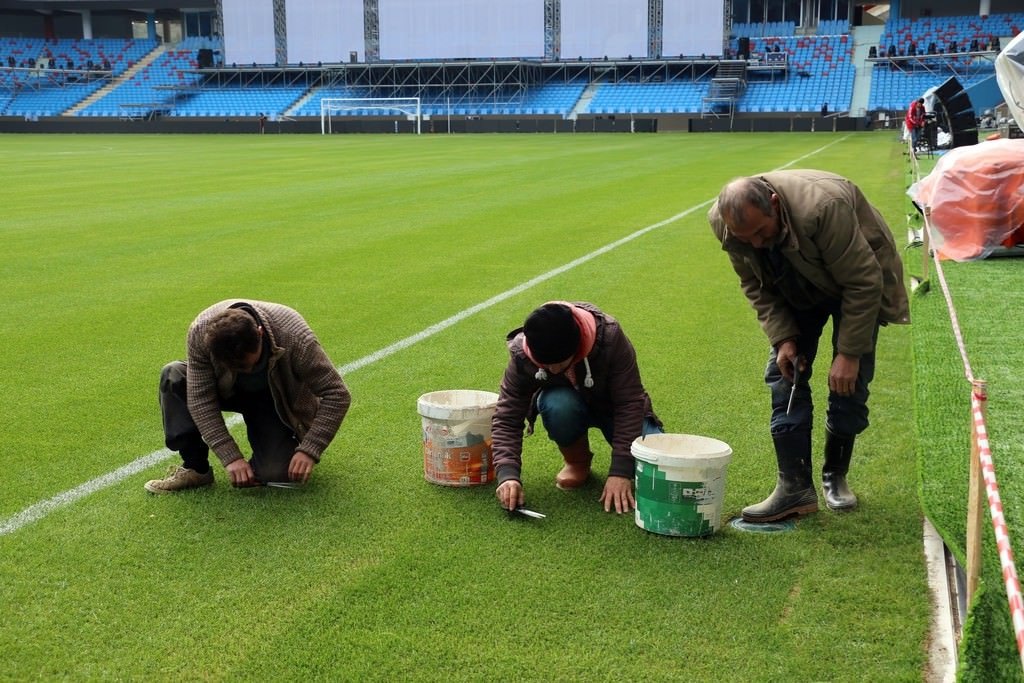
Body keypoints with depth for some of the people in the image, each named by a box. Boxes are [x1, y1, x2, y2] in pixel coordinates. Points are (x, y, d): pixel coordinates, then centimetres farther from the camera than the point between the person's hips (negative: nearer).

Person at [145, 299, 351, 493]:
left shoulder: (295, 337, -37)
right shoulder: (201, 333, -31)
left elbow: (337, 395, -29)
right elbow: (200, 399, -25)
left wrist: (309, 451, -35)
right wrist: (230, 457, -31)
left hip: (276, 402, -2)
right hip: (230, 390, 3)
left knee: (275, 473, -25)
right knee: (173, 376, -24)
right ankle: (195, 469, -13)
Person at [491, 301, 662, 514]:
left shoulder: (609, 337, -33)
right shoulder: (521, 355, -28)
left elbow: (629, 403, -28)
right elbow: (507, 417, -25)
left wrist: (620, 471, -33)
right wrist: (508, 475, -40)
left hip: (613, 407, -1)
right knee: (558, 405, -37)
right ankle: (577, 461, -6)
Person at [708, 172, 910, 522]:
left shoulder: (824, 207, -42)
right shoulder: (722, 221, -25)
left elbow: (863, 283, -32)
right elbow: (755, 285, -8)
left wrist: (849, 353, -28)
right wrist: (782, 338, -17)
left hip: (856, 278, -4)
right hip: (796, 290, 4)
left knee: (848, 382, -8)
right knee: (784, 376, -7)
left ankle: (835, 477, 12)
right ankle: (795, 487, -5)